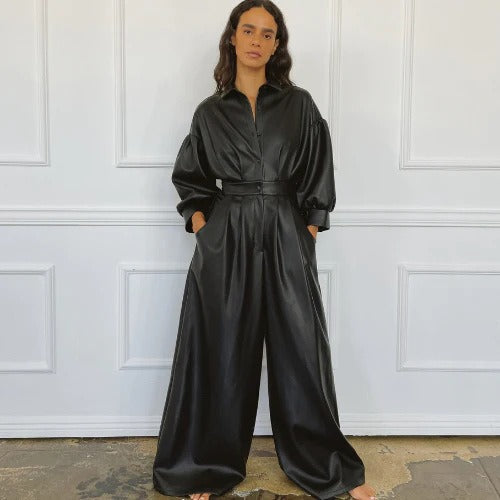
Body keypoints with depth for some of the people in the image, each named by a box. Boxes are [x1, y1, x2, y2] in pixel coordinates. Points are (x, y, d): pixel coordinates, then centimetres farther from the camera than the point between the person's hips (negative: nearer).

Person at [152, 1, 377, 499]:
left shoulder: (300, 105, 5)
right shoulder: (210, 112, 7)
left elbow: (318, 179, 6)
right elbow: (188, 177, 17)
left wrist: (308, 229, -2)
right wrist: (200, 220, 3)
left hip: (286, 240, 0)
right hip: (224, 241, 1)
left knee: (300, 350, 5)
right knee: (222, 355, 5)